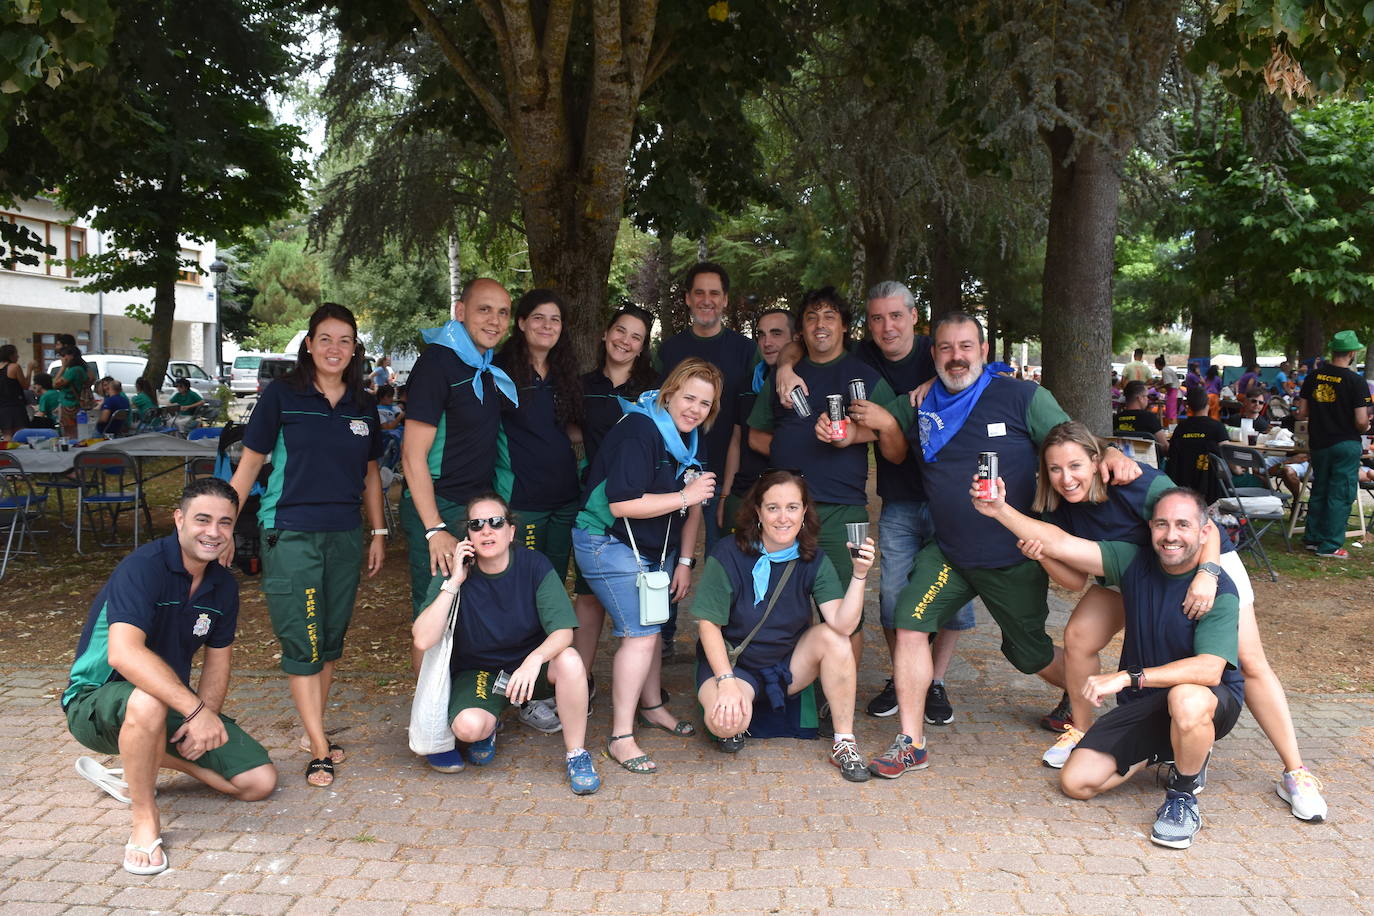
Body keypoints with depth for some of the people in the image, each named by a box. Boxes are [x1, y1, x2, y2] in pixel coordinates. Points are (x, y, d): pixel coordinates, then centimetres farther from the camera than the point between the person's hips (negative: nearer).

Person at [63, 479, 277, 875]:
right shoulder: (142, 567, -23)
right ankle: (145, 821, -20)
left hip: (174, 702, 7)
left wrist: (207, 716, -11)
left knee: (260, 781, -3)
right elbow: (124, 654, -37)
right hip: (98, 699, -7)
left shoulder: (224, 584, 0)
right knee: (149, 701, -43)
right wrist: (196, 710, -41)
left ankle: (137, 767, 14)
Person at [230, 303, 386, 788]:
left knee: (331, 639, 11)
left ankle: (312, 730, 25)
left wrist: (378, 534, 15)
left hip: (344, 536, 4)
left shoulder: (363, 406, 9)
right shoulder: (282, 395, -3)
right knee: (302, 643, -5)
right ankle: (320, 750, 1)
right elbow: (250, 463, -1)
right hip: (290, 533, -4)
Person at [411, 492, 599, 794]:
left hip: (530, 666, 1)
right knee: (468, 726, -32)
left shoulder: (535, 565, -14)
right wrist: (453, 583, -29)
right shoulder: (452, 576, -14)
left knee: (569, 660, -33)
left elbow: (563, 631, -21)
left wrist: (535, 659, -42)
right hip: (476, 671, 0)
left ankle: (576, 754, -12)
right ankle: (488, 727, 9)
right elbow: (422, 640, -26)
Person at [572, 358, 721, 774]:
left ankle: (652, 708, 37)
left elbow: (693, 505, 13)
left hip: (656, 549, 9)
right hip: (610, 544, -9)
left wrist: (684, 561, 9)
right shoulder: (638, 432, -24)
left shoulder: (690, 439, 5)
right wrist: (685, 495, -26)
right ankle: (620, 737, -6)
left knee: (651, 628, 17)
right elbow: (622, 504, -31)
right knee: (641, 634, -14)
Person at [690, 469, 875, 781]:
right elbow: (708, 623, -14)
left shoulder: (813, 560, -8)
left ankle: (844, 744, -13)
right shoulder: (729, 555, -17)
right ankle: (734, 724, 7)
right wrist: (727, 682, -23)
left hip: (789, 666, 3)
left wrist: (859, 574, -33)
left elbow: (843, 624, -20)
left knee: (832, 637, -25)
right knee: (726, 722, -34)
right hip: (733, 663, -3)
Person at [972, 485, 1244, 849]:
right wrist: (1001, 511, -21)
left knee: (1186, 700, -42)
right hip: (1143, 705, 5)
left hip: (1211, 699, -5)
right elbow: (1060, 544, -9)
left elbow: (1209, 668, -34)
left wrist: (1128, 677, -41)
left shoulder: (1219, 589, -21)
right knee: (1076, 782, -5)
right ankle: (1163, 750, 20)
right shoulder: (1135, 563, -5)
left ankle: (1183, 794, -13)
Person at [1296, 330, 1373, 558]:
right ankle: (1331, 546, 5)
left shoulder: (1313, 376, -1)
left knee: (1319, 490, 17)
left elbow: (1301, 413, 3)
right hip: (1346, 444, -5)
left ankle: (1312, 538, 24)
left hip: (1319, 443, 5)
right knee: (1340, 495, 2)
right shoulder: (1355, 381, -15)